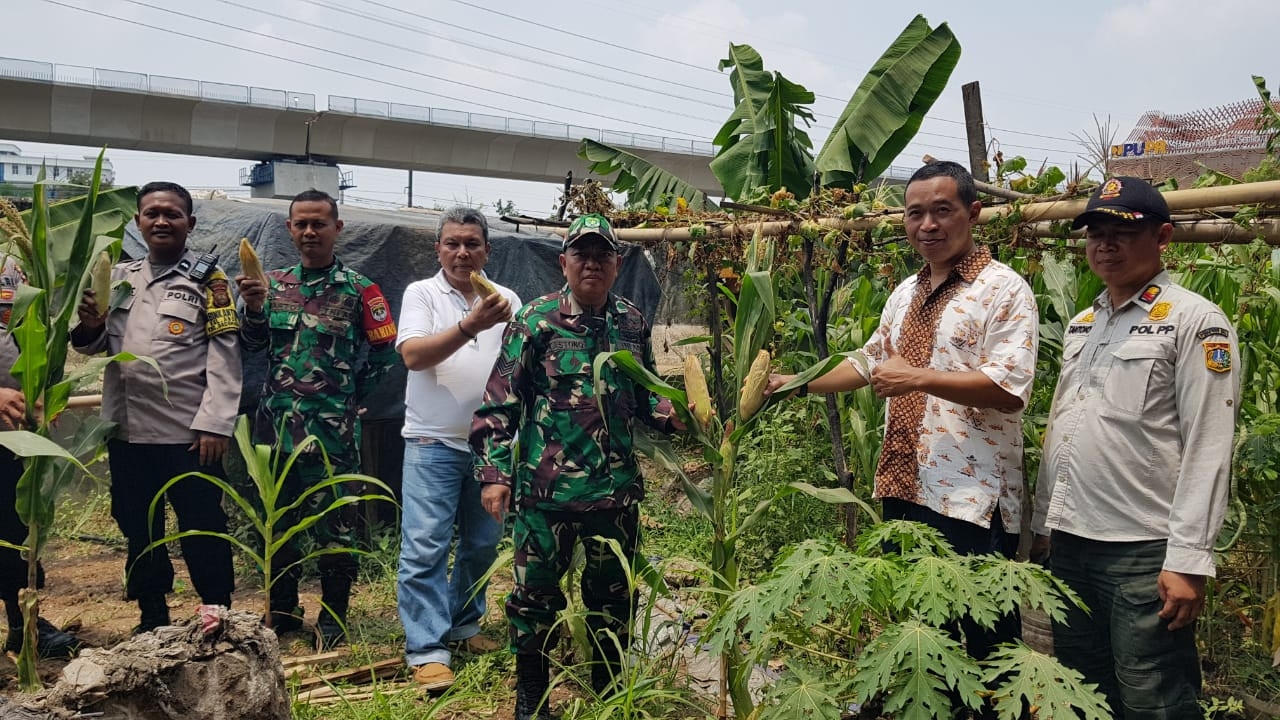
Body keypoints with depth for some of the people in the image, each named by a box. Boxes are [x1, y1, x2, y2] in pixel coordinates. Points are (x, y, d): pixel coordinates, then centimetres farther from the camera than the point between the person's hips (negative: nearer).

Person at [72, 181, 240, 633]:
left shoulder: (208, 281, -2)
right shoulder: (119, 277, 12)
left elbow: (224, 357, -9)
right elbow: (94, 347, 16)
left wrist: (214, 424, -16)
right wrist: (89, 327, -7)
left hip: (188, 432, -5)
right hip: (125, 429, 6)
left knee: (202, 529, 4)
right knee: (138, 528, 16)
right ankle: (153, 615, 31)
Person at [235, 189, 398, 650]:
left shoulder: (358, 290, -3)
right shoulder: (273, 284, 9)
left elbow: (382, 352, 1)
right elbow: (254, 345, 10)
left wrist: (344, 396, 4)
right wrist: (254, 308, -8)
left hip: (331, 432, -4)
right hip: (276, 426, 5)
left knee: (334, 526, 3)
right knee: (278, 523, 15)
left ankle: (333, 620, 18)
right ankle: (282, 612, 32)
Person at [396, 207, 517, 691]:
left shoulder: (507, 300, 9)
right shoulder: (421, 293, 0)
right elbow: (413, 355, -17)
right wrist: (470, 326, -27)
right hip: (434, 442, -4)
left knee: (483, 543, 13)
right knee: (425, 546, -7)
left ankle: (463, 624, 30)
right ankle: (426, 649, -1)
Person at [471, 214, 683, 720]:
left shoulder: (632, 323, 6)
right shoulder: (535, 320, -6)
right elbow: (499, 402, -6)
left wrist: (674, 414, -4)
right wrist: (494, 472, -12)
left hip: (617, 488, 4)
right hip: (547, 486, -4)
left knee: (613, 593, 16)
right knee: (536, 591, 6)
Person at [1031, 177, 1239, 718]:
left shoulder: (1195, 322, -6)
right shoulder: (1080, 325, 15)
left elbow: (1208, 449, -12)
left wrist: (1189, 558, -16)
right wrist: (1043, 522, 16)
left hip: (1144, 551, -7)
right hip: (1068, 542, 7)